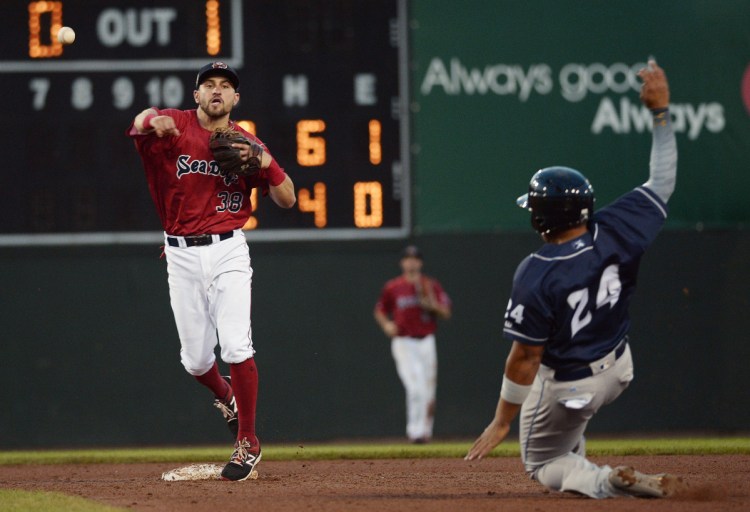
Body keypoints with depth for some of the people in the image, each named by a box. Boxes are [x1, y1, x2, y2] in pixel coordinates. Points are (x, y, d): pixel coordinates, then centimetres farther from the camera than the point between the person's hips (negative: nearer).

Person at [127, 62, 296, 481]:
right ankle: (226, 397, 42)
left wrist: (266, 161, -14)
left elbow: (288, 199, 4)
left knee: (236, 346, -15)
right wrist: (153, 121, -49)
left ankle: (248, 443, -4)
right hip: (181, 255, 1)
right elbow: (143, 122, -24)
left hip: (227, 251, -1)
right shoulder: (177, 126, -1)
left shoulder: (247, 143, 4)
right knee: (196, 359, 7)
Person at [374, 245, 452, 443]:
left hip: (426, 342, 3)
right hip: (403, 343, -3)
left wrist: (433, 305, -17)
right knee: (416, 387, -19)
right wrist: (386, 324, -7)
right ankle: (416, 430, -16)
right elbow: (379, 311, 13)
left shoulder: (431, 285, 5)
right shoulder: (392, 287, 3)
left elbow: (446, 313, 3)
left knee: (429, 391, 6)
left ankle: (425, 429, 20)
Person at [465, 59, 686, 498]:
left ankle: (608, 483, -12)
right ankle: (576, 468, 42)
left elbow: (525, 358, -24)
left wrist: (503, 421, -12)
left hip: (566, 386, -7)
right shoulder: (616, 232, -20)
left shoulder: (536, 277, -31)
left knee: (542, 464, 15)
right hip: (618, 370, 7)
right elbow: (662, 183, -5)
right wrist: (661, 111, -1)